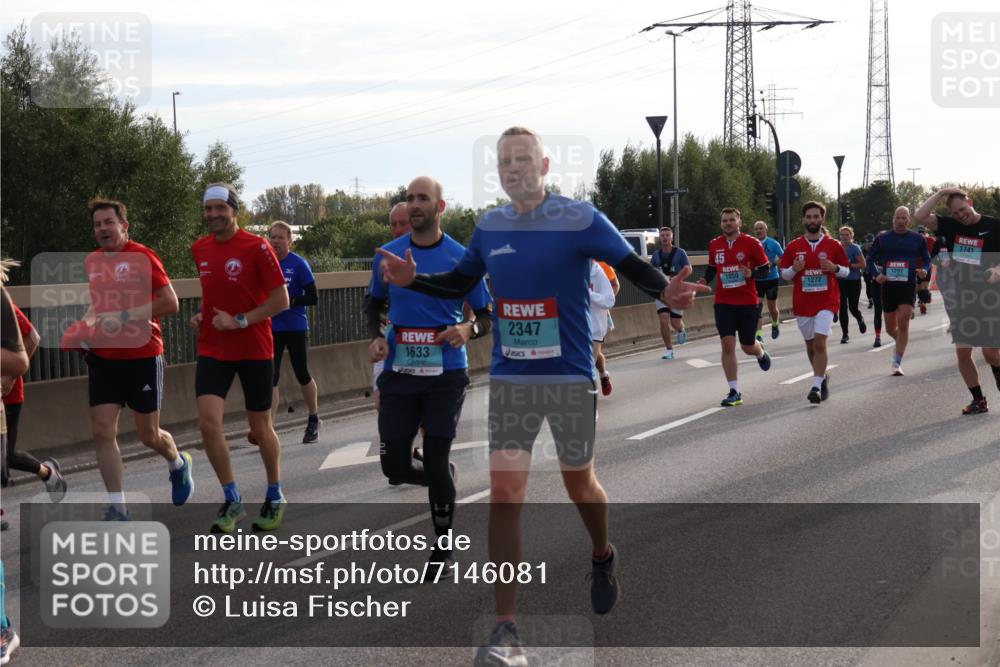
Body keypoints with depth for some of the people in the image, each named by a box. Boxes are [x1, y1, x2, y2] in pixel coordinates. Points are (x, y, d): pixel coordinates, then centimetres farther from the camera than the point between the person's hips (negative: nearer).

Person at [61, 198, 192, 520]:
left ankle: (179, 464, 39)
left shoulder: (141, 256, -10)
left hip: (143, 356, -5)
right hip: (103, 358, 5)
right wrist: (87, 324, 6)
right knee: (102, 432, -7)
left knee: (149, 435, 6)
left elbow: (169, 302, -16)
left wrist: (125, 317, -21)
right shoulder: (92, 261, 9)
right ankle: (118, 509, -1)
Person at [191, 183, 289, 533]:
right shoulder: (200, 249, 6)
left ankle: (275, 497, 29)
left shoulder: (257, 247, -11)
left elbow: (281, 299, -12)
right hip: (212, 350, 4)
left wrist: (240, 320, -19)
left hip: (254, 350, -4)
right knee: (208, 421, -13)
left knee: (260, 427, 8)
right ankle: (232, 500, 0)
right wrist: (202, 315, 5)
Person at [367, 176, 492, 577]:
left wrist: (468, 329, -20)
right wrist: (376, 337, 0)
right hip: (399, 374, 3)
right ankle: (441, 481, 35)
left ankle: (443, 547, 17)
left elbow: (486, 317, 2)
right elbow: (376, 304, 20)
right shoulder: (387, 255, 4)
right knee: (394, 465, 0)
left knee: (436, 463, -1)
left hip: (446, 375, -3)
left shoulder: (460, 258, -4)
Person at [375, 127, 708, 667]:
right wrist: (412, 280, 2)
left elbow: (632, 266, -7)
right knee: (504, 493, -7)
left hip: (570, 378, -3)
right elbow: (459, 283, 19)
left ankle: (603, 557, 48)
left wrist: (666, 292, -27)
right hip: (509, 378, 3)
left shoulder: (580, 219, -8)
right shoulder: (489, 227, 5)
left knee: (578, 483, 12)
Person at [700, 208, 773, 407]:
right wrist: (705, 281, -1)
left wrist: (752, 274, -21)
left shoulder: (751, 243, -6)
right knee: (727, 345, -10)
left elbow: (766, 268, -1)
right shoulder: (714, 245, 4)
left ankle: (760, 351, 49)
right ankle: (734, 392, -6)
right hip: (723, 303, 2)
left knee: (748, 347, 8)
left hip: (748, 303, -2)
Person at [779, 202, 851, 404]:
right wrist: (794, 269, -12)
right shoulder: (793, 247, 4)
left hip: (826, 302, -3)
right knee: (810, 344, 13)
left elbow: (846, 271, 8)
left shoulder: (833, 246, 1)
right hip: (802, 303, 3)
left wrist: (835, 268, -13)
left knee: (820, 343, -16)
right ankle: (822, 377, 35)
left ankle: (816, 386, -16)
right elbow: (784, 274, 9)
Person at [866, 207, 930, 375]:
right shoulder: (882, 238, 5)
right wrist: (876, 275, -9)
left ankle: (897, 363, -10)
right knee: (890, 327, 8)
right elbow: (871, 260, 9)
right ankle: (900, 344, 42)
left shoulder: (917, 239, 5)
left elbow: (927, 259, 13)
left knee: (903, 323, -15)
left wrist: (924, 271, -9)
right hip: (888, 286, 2)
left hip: (908, 286, -2)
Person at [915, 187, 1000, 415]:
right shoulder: (951, 225, 3)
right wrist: (940, 193, -8)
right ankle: (978, 400, 15)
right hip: (960, 299, 3)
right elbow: (921, 217, -6)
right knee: (962, 353, 1)